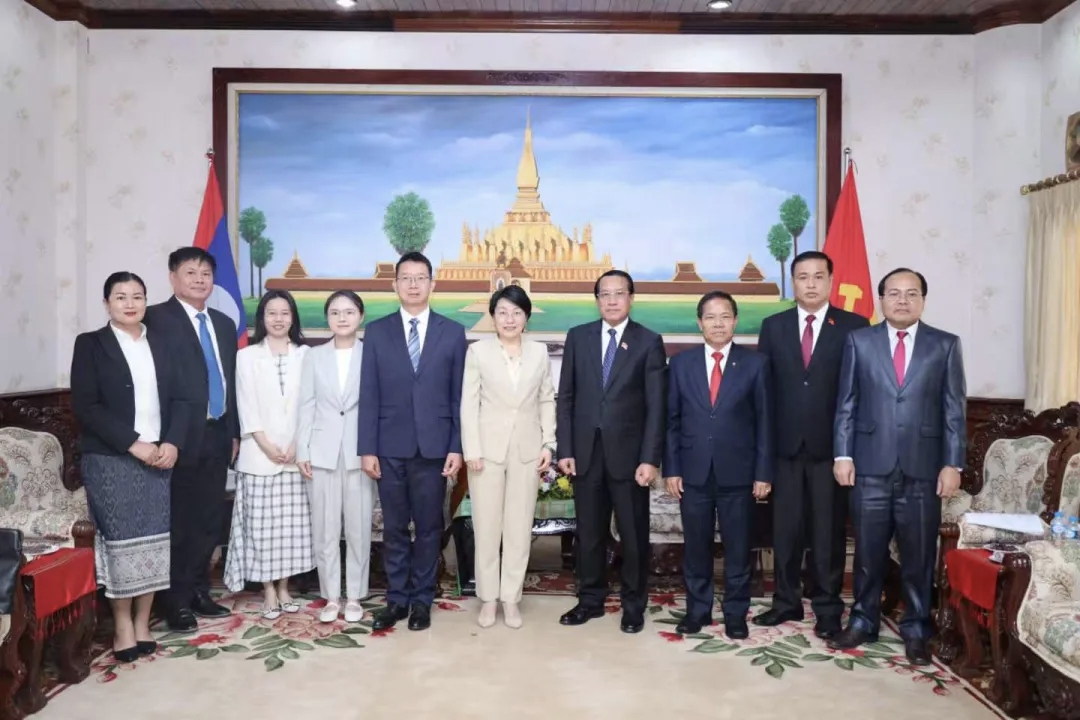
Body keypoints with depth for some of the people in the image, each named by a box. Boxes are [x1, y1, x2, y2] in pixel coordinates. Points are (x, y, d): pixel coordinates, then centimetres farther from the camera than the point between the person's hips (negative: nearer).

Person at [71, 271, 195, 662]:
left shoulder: (160, 344, 12)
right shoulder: (90, 344, 0)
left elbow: (180, 399, 8)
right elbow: (85, 406, -9)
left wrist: (172, 443, -8)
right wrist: (133, 443, -16)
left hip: (159, 458, 4)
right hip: (109, 460, -3)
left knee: (154, 540, 4)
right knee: (120, 541, -2)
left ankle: (143, 623, 16)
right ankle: (122, 625, 12)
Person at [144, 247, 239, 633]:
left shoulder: (224, 324, 16)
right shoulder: (156, 318, -5)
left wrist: (234, 432, 14)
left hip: (217, 436, 6)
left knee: (210, 521, 12)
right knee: (178, 524, 2)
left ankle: (198, 591, 26)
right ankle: (177, 600, 15)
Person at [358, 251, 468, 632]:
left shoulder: (453, 332, 3)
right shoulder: (376, 332, 4)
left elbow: (459, 396, 2)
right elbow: (369, 396, 2)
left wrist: (457, 447, -4)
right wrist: (367, 448, -3)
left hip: (434, 446, 0)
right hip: (390, 446, 1)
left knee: (429, 527, 8)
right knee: (394, 527, 9)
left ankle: (421, 600, 21)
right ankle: (396, 599, 22)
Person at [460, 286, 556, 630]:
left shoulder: (539, 352, 5)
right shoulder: (478, 351, -2)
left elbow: (547, 400, 8)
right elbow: (469, 403, -4)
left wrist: (548, 444, 0)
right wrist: (472, 450, -10)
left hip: (526, 449, 2)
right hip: (488, 448, -2)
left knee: (520, 527, 7)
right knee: (486, 527, 5)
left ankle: (511, 598, 17)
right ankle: (488, 598, 18)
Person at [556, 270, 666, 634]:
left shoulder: (649, 341, -1)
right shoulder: (578, 337, 6)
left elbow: (656, 406, -5)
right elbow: (565, 397, 5)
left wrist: (650, 458, -11)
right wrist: (564, 449, -1)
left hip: (629, 452, -2)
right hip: (586, 451, 2)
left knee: (634, 533, 8)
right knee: (589, 531, 12)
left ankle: (633, 605, 24)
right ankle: (591, 599, 27)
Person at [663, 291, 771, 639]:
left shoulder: (755, 363, 1)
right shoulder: (681, 362, 5)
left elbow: (764, 421, 0)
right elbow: (672, 420, 5)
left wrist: (763, 472, -3)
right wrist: (671, 468, -1)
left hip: (737, 472, -1)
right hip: (693, 471, 1)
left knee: (737, 547, 8)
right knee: (696, 546, 10)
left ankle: (735, 613, 23)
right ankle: (697, 610, 24)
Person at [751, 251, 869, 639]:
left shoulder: (854, 326, 0)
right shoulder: (773, 326, 7)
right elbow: (764, 387, 5)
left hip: (831, 445, -2)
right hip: (786, 444, 2)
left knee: (829, 531, 6)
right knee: (785, 528, 9)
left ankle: (827, 608, 19)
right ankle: (787, 601, 23)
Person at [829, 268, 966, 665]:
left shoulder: (945, 345, 4)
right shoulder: (858, 341, 4)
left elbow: (955, 410, 2)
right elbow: (846, 404, 3)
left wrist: (952, 464, -5)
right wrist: (843, 455, -4)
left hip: (922, 468, 0)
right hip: (871, 466, 0)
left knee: (919, 555, 8)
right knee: (868, 551, 9)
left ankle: (915, 630, 23)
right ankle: (863, 622, 24)